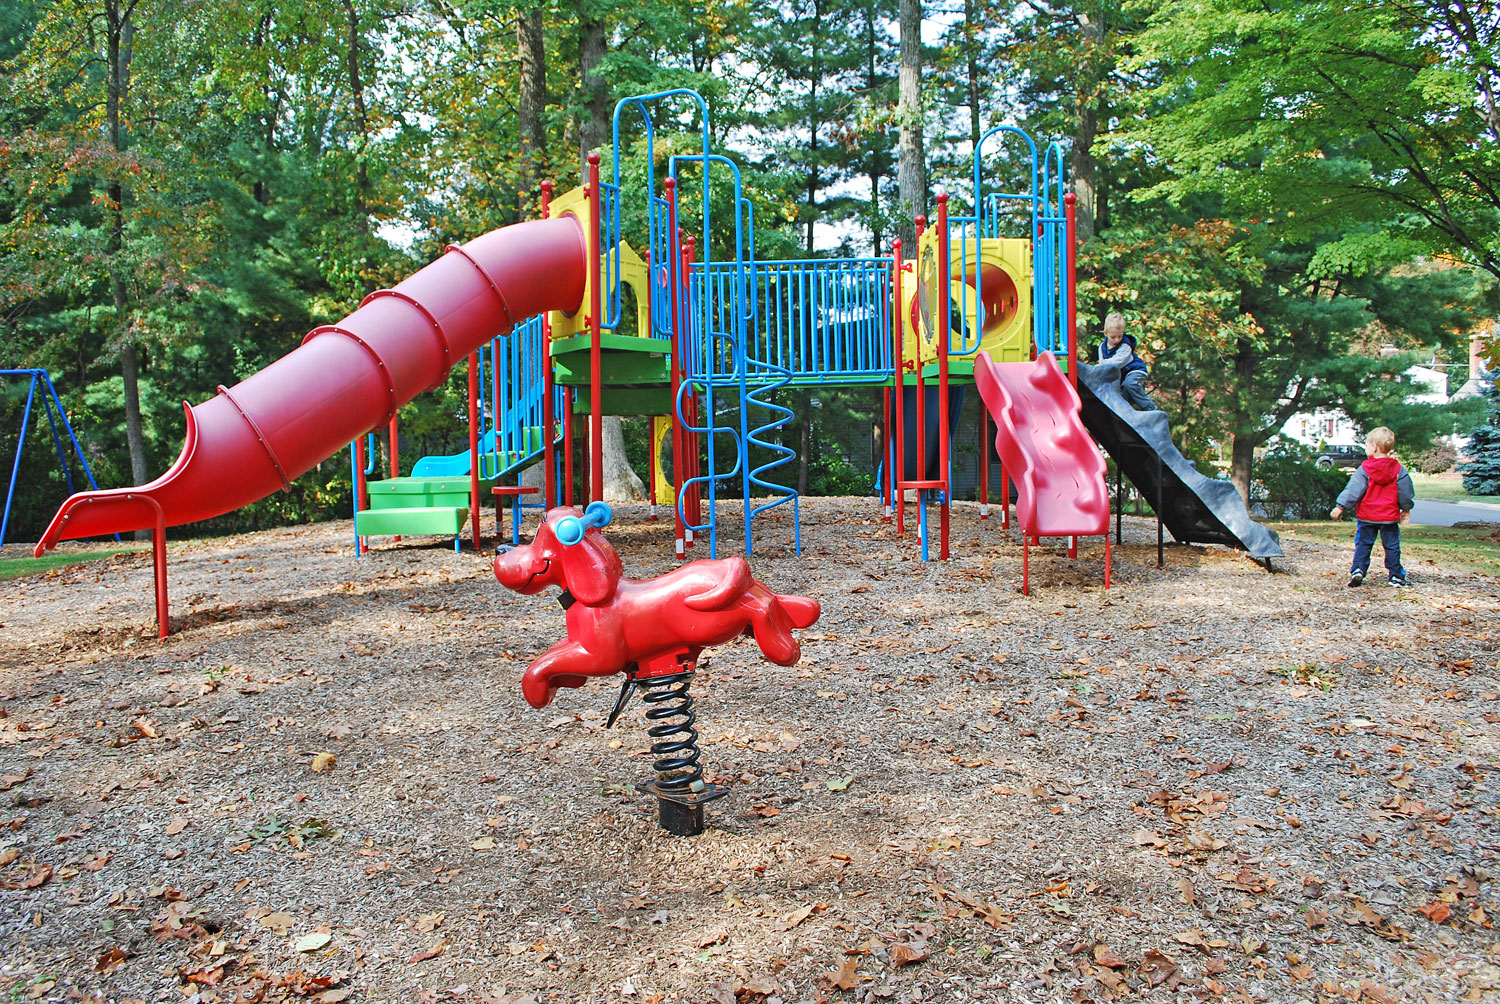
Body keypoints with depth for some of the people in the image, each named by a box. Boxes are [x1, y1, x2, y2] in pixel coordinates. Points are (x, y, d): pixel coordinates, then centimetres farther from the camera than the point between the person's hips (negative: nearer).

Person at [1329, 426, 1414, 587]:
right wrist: (1406, 509, 22)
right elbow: (1406, 492, 8)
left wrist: (1340, 507, -7)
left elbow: (1353, 490, -11)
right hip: (1390, 516, 2)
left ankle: (1357, 570, -5)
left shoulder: (1364, 469, -9)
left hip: (1366, 516, -2)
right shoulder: (1398, 469, 0)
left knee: (1363, 544, 7)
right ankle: (1396, 575, 12)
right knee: (1392, 546, 9)